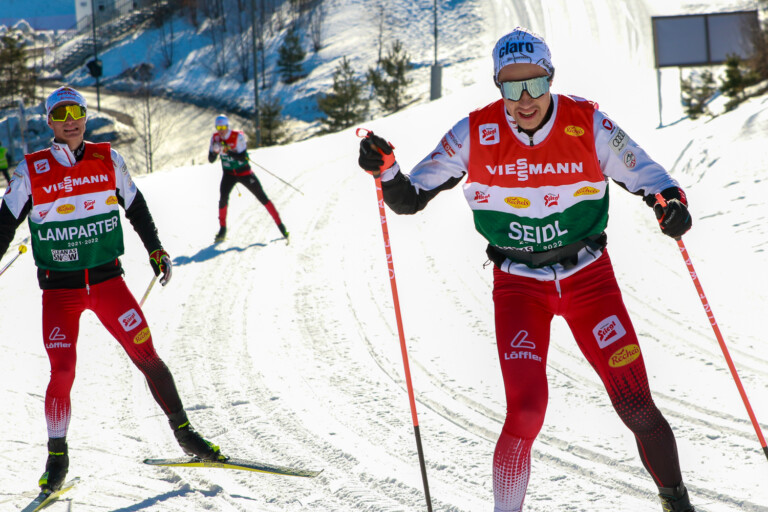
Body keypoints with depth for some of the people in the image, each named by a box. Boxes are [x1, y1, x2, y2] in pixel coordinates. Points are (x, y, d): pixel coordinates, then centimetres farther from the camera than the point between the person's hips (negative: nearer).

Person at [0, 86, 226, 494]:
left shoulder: (108, 161, 2)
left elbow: (136, 207, 15)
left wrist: (156, 250, 17)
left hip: (107, 279, 1)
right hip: (59, 288, -1)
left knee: (147, 356, -3)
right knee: (62, 373, -8)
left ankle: (185, 434, 10)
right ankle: (57, 456, 9)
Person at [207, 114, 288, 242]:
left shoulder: (238, 136, -21)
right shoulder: (215, 138, -8)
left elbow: (242, 158, -27)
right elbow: (211, 160, -6)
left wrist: (227, 150, -39)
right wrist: (215, 151, -27)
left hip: (244, 173, -3)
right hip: (229, 174, 3)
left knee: (262, 197, -2)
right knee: (223, 197, -19)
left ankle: (280, 225, 5)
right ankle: (222, 229, -5)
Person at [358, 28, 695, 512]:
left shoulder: (588, 124, -11)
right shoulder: (475, 134, -10)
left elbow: (648, 177, -1)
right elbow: (411, 198, -5)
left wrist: (673, 204, -23)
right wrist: (385, 168, -25)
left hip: (589, 278, 1)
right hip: (518, 286, 0)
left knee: (637, 407, -3)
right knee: (526, 411, -17)